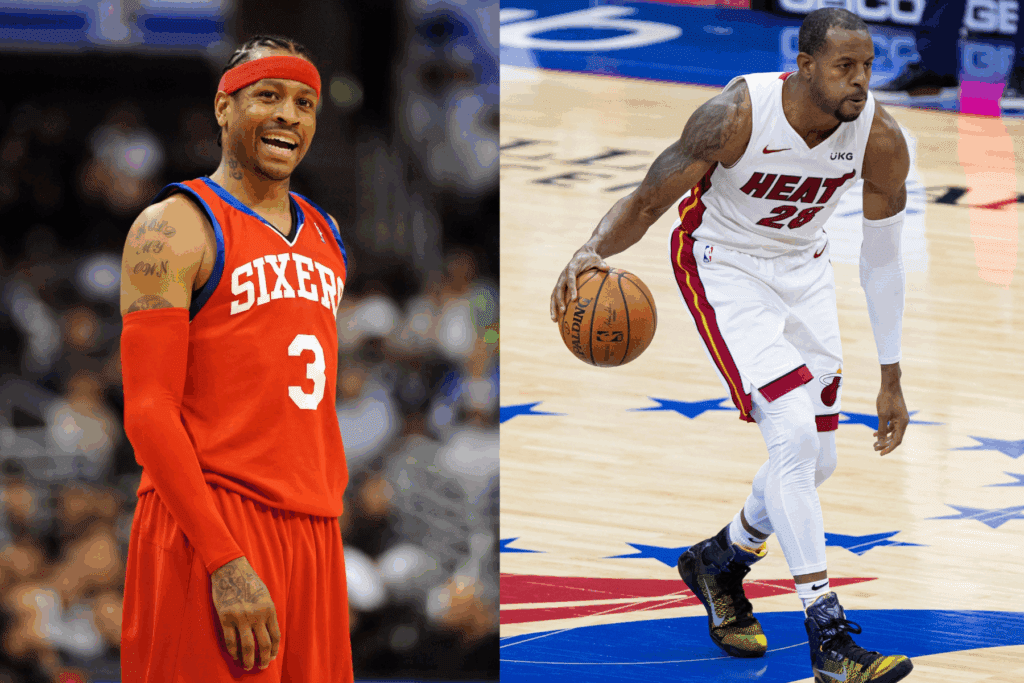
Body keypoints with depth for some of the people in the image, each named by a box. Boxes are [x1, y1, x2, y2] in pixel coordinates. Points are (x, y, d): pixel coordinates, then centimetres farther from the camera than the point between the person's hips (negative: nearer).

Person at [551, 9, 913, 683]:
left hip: (804, 268, 6)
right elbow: (647, 201, -20)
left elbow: (882, 258, -2)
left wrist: (891, 380, 2)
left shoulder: (880, 140, -17)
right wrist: (591, 253, -42)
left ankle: (721, 562, 38)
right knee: (794, 433, -21)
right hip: (723, 266, -5)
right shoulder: (735, 116, -30)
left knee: (817, 460, 7)